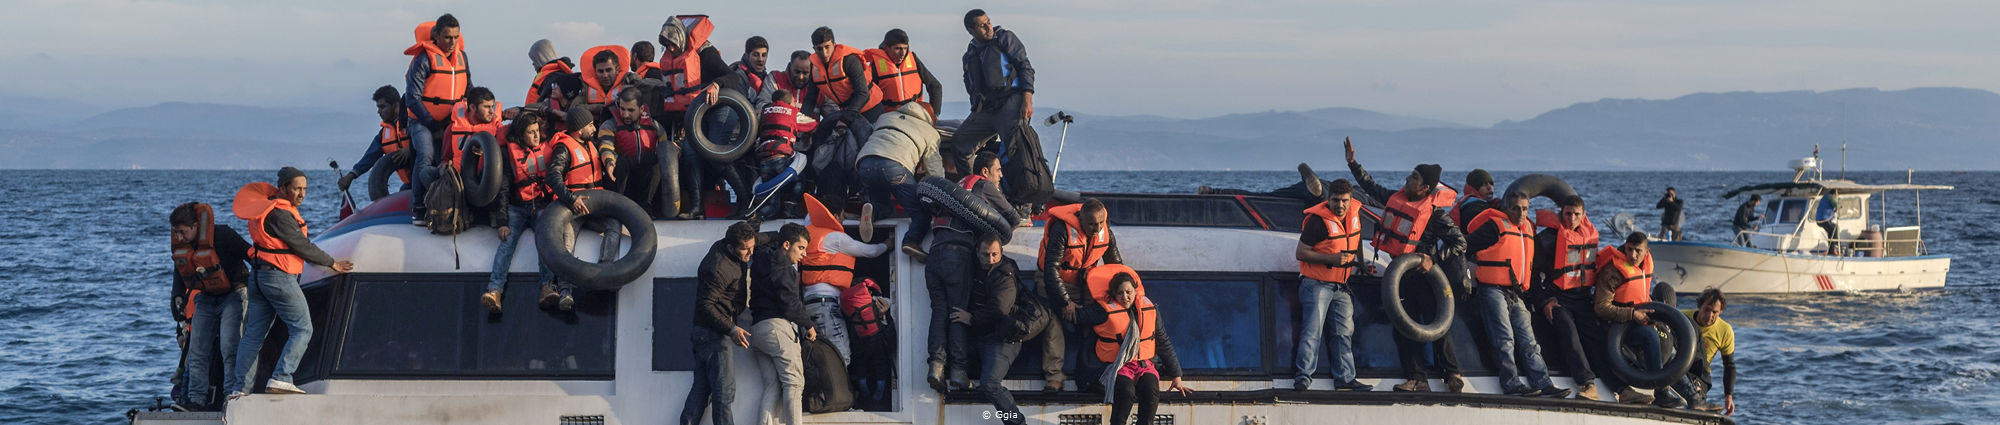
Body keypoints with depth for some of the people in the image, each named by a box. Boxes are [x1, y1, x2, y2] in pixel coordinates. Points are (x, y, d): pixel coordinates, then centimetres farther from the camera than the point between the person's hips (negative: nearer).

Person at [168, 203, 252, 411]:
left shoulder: (222, 236, -24)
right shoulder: (179, 244, -4)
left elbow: (251, 255, -16)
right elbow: (179, 270, 16)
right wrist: (178, 296, 4)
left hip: (233, 294, -7)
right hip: (206, 298, 7)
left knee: (229, 347, -17)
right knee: (197, 351, 0)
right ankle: (197, 400, 1)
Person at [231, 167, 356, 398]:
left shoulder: (266, 207, 14)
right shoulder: (280, 214, -17)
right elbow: (303, 247, -12)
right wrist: (332, 264, 0)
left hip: (258, 276, 10)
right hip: (279, 277, -10)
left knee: (253, 334, 9)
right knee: (302, 329, -5)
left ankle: (240, 388, 8)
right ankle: (280, 379, -15)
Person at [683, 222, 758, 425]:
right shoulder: (720, 268, -22)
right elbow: (706, 305, -24)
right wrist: (731, 329, -27)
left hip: (704, 332, 10)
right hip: (713, 332, -10)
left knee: (702, 387, 9)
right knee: (724, 391, -10)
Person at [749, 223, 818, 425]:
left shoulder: (762, 262, 19)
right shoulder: (784, 268, -7)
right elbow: (788, 304, -14)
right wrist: (808, 324, -2)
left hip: (756, 329, 9)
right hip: (777, 326, -9)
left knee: (773, 386, 4)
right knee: (794, 383, -10)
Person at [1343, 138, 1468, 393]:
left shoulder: (1434, 214, -14)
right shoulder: (1397, 198, 4)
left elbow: (1459, 243, -13)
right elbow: (1371, 187, 20)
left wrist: (1434, 260, -22)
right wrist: (1352, 163, 16)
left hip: (1424, 275, -7)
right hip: (1400, 274, 7)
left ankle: (1452, 374, 5)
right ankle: (1417, 379, 8)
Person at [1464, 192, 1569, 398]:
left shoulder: (1527, 230, 16)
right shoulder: (1495, 226, -7)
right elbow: (1465, 247, -10)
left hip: (1515, 294, 8)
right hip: (1493, 290, -7)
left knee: (1528, 341, 3)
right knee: (1505, 340, -14)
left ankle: (1543, 383, 0)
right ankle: (1512, 384, -16)